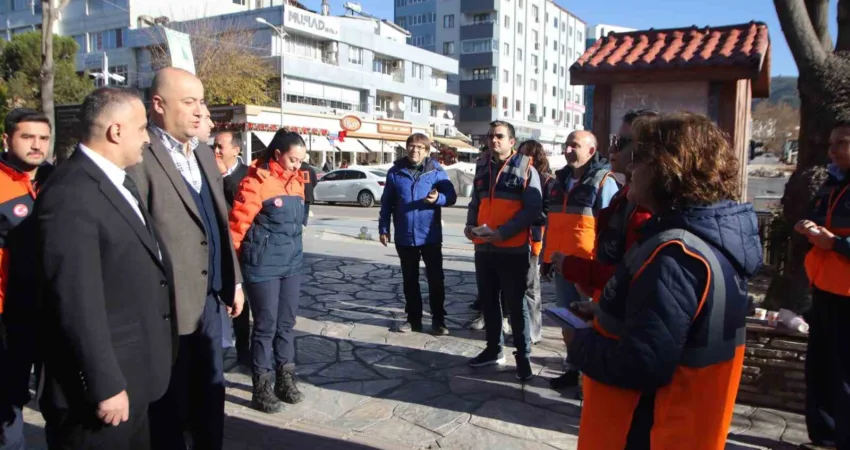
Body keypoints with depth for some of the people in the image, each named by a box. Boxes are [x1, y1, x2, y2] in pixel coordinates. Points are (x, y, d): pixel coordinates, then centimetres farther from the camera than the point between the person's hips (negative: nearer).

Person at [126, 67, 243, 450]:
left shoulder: (204, 153, 11)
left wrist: (233, 279, 15)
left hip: (208, 298, 7)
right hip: (167, 304, -7)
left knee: (210, 393, 19)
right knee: (170, 404, 11)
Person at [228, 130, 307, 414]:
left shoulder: (296, 181, 10)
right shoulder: (257, 181, -13)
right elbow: (238, 223, -12)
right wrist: (234, 262, -6)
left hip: (292, 263, 7)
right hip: (263, 265, -6)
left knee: (286, 323, 13)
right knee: (266, 325, 1)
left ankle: (285, 379, 25)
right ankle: (262, 388, 14)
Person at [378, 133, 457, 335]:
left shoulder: (436, 171, -5)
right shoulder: (395, 172, 1)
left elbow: (451, 196, -6)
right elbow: (386, 203, 7)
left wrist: (438, 198, -27)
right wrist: (383, 228, 4)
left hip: (430, 236, -2)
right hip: (405, 237, 2)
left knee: (436, 279, 5)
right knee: (410, 280, 12)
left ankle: (438, 320, 17)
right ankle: (413, 318, 25)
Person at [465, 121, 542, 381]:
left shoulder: (525, 168, -5)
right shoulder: (482, 167, 12)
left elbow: (533, 209, -12)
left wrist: (502, 232, -20)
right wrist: (470, 225, -1)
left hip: (513, 249, -5)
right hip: (483, 248, 6)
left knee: (515, 304, 2)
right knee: (488, 300, 14)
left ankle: (523, 355, 16)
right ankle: (494, 349, 30)